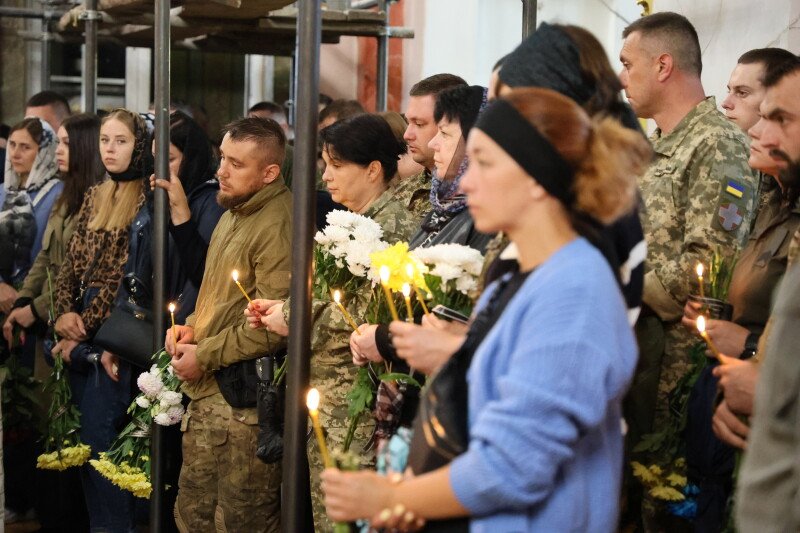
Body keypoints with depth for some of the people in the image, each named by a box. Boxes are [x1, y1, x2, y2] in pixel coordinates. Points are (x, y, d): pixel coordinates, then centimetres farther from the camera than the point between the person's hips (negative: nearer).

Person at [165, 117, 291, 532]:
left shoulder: (277, 225, -17)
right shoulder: (232, 215, 16)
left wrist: (205, 357, -14)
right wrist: (192, 327, 9)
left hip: (245, 401, -10)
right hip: (206, 392, 10)